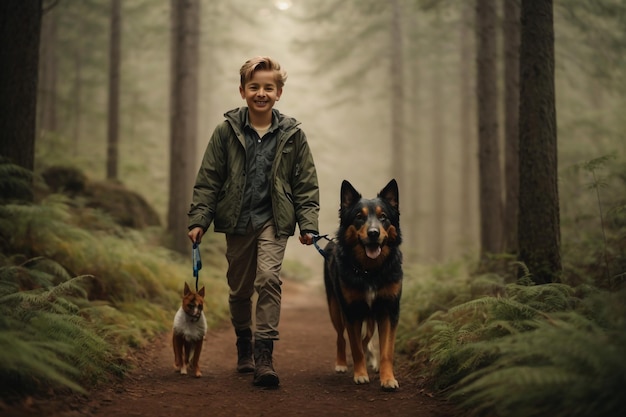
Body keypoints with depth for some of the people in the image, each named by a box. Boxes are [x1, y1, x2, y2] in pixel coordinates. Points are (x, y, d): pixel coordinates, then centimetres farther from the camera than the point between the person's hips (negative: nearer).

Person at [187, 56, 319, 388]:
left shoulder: (292, 134, -1)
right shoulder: (227, 131, -2)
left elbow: (306, 184, 4)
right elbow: (208, 180, 1)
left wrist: (308, 224, -3)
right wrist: (198, 220, -5)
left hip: (273, 221, -1)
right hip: (237, 221, 2)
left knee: (268, 278, -20)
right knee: (239, 289, 12)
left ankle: (263, 355, -17)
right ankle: (244, 346, 33)